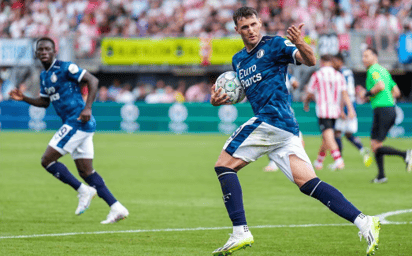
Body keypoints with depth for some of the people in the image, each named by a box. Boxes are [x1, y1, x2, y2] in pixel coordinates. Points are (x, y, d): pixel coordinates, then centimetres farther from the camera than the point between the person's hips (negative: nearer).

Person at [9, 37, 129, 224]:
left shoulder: (65, 68, -9)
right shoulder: (44, 76, 17)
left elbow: (92, 80, -12)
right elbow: (44, 102, 27)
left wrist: (87, 108, -20)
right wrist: (24, 98, 12)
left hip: (78, 121, -9)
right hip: (73, 125, 9)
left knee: (47, 160, -9)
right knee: (86, 171, 6)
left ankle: (83, 191, -4)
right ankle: (117, 208, 4)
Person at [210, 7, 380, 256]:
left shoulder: (274, 45, 0)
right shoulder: (238, 60, 23)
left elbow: (310, 60, -14)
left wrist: (300, 44, -36)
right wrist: (219, 99, 15)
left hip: (271, 119, -8)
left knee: (224, 165, -6)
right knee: (308, 182, -3)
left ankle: (240, 232, -15)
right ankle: (364, 221, -12)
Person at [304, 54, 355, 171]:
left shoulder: (317, 75, -2)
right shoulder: (339, 76, 9)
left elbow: (309, 94, 4)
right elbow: (344, 94, 0)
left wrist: (306, 103, 24)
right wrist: (350, 109, -5)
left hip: (323, 110, -5)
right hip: (335, 111, 5)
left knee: (329, 137, -13)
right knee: (326, 138, 17)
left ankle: (338, 160, -29)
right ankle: (319, 162, 29)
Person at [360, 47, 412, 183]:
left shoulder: (373, 70, -7)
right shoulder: (383, 70, 21)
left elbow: (381, 86, -24)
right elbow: (396, 92, 22)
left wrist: (367, 94, -10)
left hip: (382, 110, -9)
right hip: (390, 109, 9)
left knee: (376, 147, -9)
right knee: (374, 144, 14)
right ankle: (381, 176, 13)